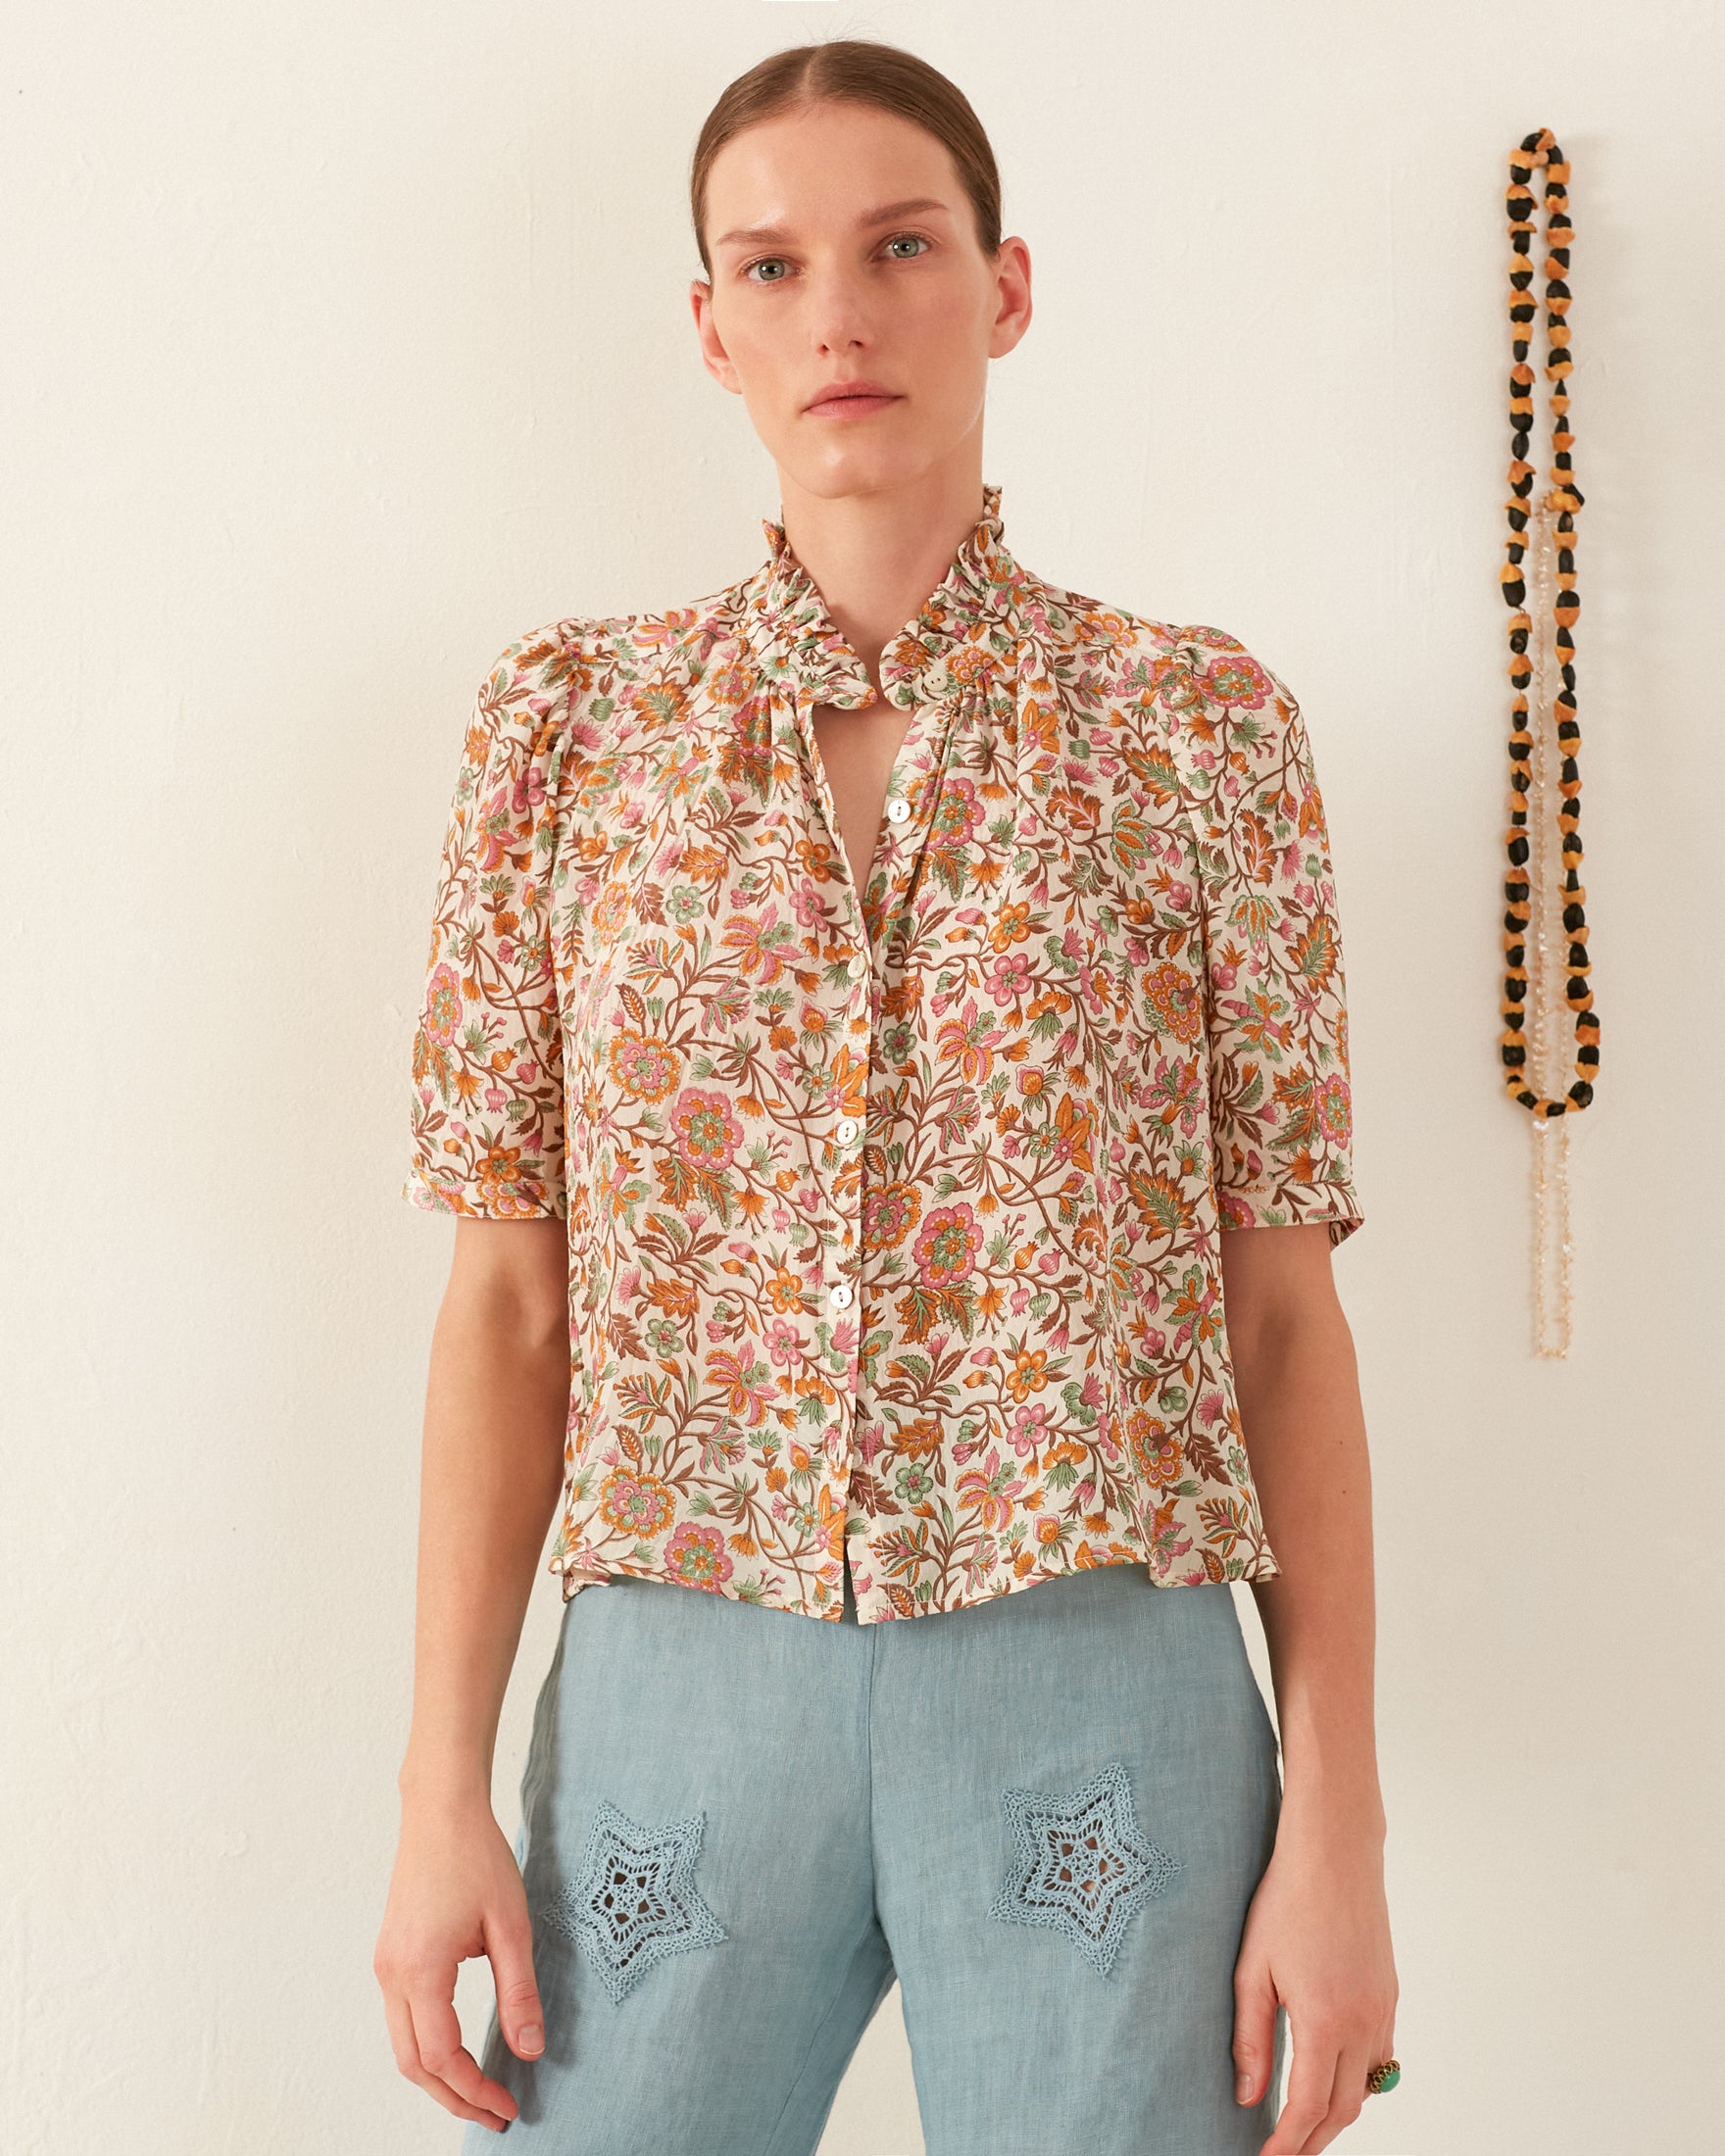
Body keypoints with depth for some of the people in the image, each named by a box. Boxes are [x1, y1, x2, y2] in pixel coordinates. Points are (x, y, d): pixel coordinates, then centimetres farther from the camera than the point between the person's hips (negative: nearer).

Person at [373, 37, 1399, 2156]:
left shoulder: (1200, 722, 2)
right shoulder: (569, 717, 5)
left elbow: (1285, 1302, 1)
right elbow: (508, 1291, 4)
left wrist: (1337, 1823, -2)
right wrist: (444, 1787, 0)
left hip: (1102, 1684, 0)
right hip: (676, 1679, 1)